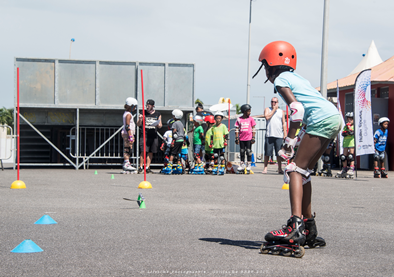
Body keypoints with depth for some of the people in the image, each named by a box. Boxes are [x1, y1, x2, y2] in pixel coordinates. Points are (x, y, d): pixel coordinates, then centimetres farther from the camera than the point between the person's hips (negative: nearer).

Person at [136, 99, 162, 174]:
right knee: (143, 151, -12)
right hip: (144, 134, -2)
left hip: (153, 135, 2)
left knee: (151, 152, 2)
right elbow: (138, 125, 9)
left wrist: (159, 125, -7)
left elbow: (160, 126, 17)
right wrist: (140, 119, -12)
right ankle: (141, 167, -6)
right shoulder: (143, 113, 7)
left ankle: (147, 167, 8)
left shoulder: (158, 114, 11)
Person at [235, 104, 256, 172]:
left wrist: (253, 138, -3)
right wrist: (236, 138, 2)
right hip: (241, 138, 2)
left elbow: (253, 129, 2)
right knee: (242, 152, 10)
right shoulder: (239, 119, 1)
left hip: (249, 138, -2)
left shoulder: (251, 119, 0)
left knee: (248, 151, 0)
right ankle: (242, 164, 19)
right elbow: (237, 129, 5)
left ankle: (248, 165, 10)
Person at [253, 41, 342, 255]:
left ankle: (296, 224, -28)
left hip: (322, 119, -9)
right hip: (334, 117, 9)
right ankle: (309, 229, 18)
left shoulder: (280, 80, 2)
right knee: (303, 171, 15)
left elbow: (297, 108, -13)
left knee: (295, 169, -12)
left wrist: (289, 141, -14)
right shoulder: (296, 77, 28)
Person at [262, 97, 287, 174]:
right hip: (269, 135, -1)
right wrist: (274, 109, -4)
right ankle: (265, 168, 4)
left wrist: (285, 134, 6)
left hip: (279, 136, 1)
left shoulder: (281, 111, 16)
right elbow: (267, 117, -9)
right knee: (267, 153, -3)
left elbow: (284, 123, 15)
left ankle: (279, 168, 6)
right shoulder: (267, 109, 11)